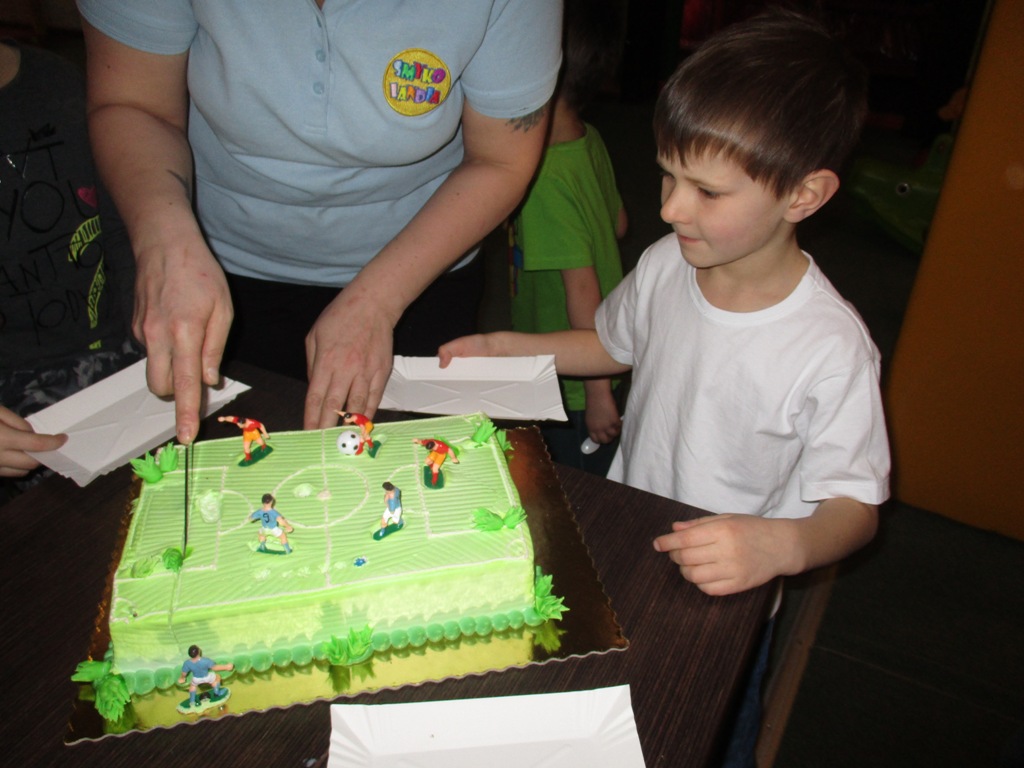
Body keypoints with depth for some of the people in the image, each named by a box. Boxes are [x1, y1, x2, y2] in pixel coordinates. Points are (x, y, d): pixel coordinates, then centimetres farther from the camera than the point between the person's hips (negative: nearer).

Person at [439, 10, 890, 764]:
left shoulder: (831, 348, -27)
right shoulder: (664, 265, -11)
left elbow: (855, 506, -19)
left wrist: (781, 544, -40)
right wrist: (503, 348, -2)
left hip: (727, 590, -4)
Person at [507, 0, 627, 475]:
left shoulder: (547, 177, -28)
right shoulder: (589, 141, -2)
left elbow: (582, 288, -27)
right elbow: (618, 223, 12)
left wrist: (599, 393, -21)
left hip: (576, 385, -9)